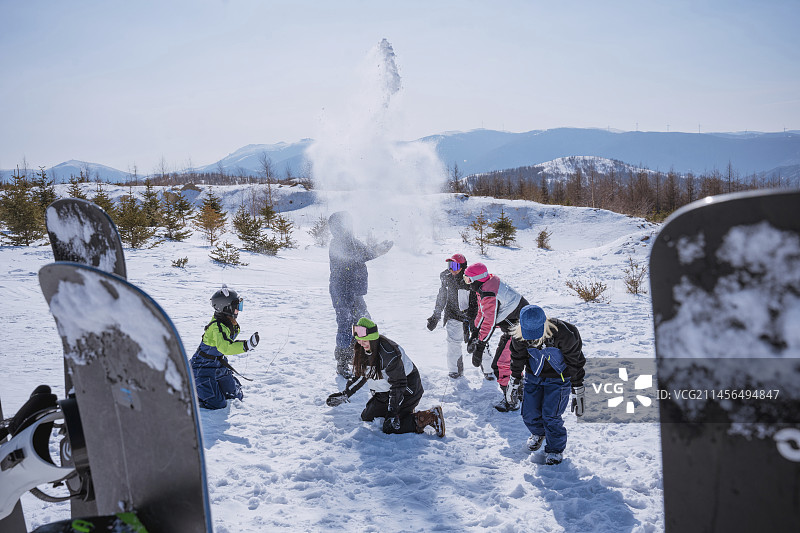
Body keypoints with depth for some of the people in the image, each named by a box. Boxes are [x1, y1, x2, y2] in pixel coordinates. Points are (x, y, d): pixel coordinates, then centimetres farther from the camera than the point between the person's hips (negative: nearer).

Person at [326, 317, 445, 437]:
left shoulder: (389, 353, -31)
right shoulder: (360, 350, -6)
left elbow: (398, 384, -28)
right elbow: (360, 376, 9)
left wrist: (392, 411, -29)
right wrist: (344, 395, 1)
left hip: (407, 390, -9)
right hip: (384, 392, 9)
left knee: (390, 427, -15)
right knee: (366, 417, 9)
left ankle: (431, 417, -8)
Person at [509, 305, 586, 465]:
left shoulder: (563, 334, -31)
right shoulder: (519, 336, -22)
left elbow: (576, 363, -17)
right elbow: (517, 358, 2)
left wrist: (578, 393, -12)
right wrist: (515, 380, 13)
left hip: (558, 378, -3)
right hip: (534, 376, 4)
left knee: (550, 415, -12)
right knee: (529, 414, 1)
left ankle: (556, 449, 15)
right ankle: (539, 433, 37)